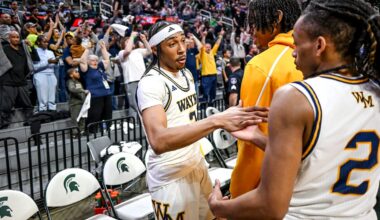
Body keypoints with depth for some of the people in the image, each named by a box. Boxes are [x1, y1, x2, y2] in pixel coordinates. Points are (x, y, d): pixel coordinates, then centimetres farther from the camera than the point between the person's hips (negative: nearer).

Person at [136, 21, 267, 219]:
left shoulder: (187, 74, 6)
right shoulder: (150, 83, -21)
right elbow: (158, 140, -37)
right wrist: (217, 120, -43)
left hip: (197, 164, 7)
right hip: (170, 177, -7)